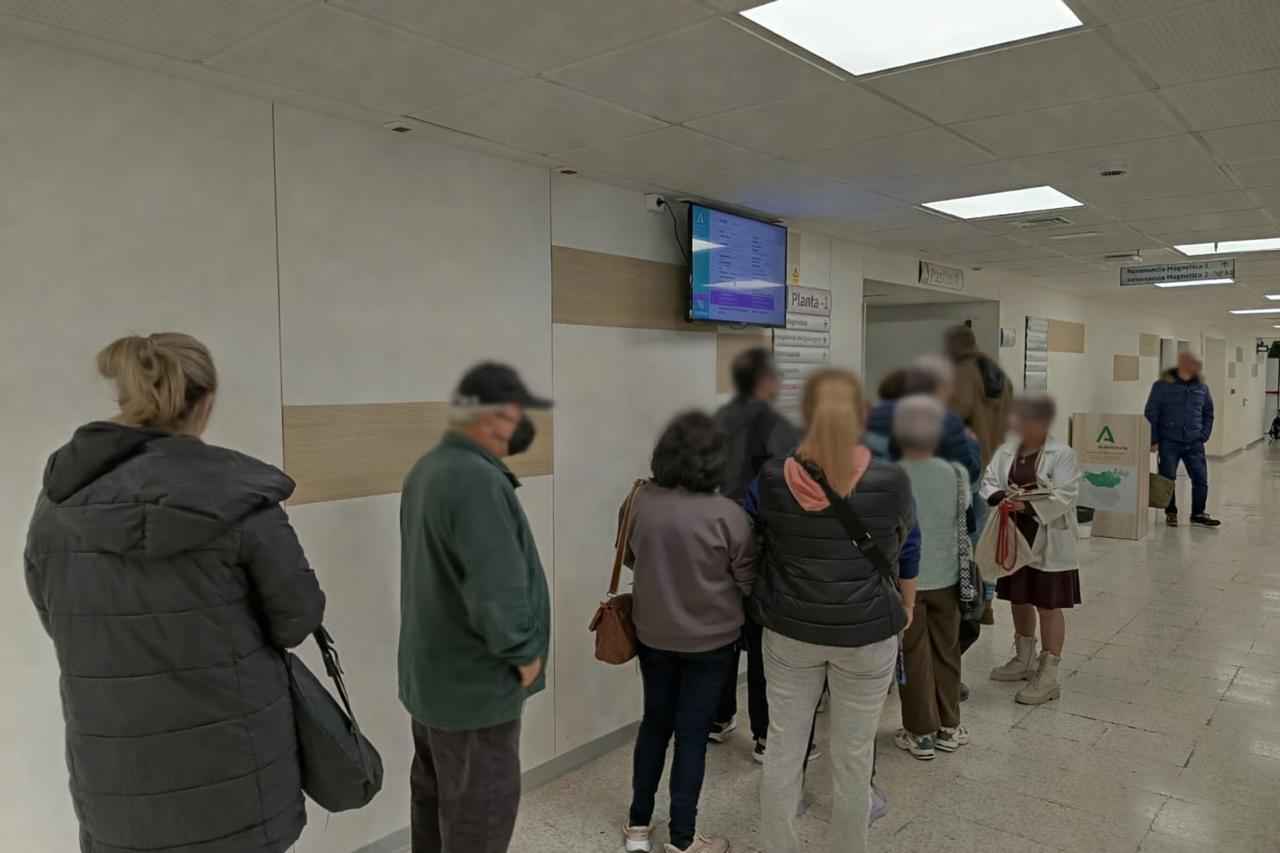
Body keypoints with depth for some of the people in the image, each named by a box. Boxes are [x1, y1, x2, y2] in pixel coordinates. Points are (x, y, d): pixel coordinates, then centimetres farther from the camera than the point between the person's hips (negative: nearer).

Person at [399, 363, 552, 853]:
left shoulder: (427, 469, 3)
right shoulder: (477, 481, -27)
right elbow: (496, 587, -30)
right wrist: (523, 653, -16)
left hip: (433, 670, 9)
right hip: (474, 679, -9)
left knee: (435, 794, 23)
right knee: (481, 811, 7)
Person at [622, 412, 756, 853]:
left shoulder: (638, 502, -12)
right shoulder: (728, 515, -23)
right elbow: (748, 583, -10)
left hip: (652, 633, 4)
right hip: (709, 640, -3)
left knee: (655, 722, 20)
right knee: (692, 733, 10)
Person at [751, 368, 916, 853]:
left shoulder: (771, 478, -12)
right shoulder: (891, 481, -15)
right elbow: (905, 553, 3)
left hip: (789, 630, 1)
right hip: (866, 634, -1)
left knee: (783, 749, 15)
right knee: (853, 758, 15)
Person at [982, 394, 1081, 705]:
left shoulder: (1062, 455, -11)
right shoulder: (1005, 451, 5)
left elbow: (1064, 496, -19)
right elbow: (988, 481, 1)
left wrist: (1028, 506, -30)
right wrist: (1000, 496, -20)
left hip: (1048, 544, -6)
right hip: (1014, 539, 6)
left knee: (1049, 606, 1)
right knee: (1019, 600, 18)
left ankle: (1048, 676, 9)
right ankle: (1024, 660, 35)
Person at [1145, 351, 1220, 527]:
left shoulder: (1201, 387, 6)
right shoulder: (1162, 385, -6)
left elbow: (1208, 413, 17)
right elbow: (1151, 414, -4)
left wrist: (1204, 436, 7)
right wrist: (1154, 440, -7)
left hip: (1194, 443, 3)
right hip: (1169, 443, -3)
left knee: (1201, 479, 1)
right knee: (1168, 480, 3)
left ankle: (1198, 514, 16)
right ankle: (1171, 513, 19)